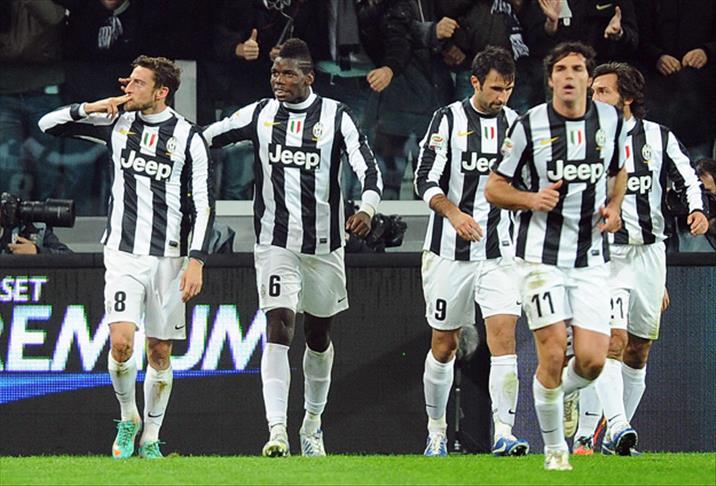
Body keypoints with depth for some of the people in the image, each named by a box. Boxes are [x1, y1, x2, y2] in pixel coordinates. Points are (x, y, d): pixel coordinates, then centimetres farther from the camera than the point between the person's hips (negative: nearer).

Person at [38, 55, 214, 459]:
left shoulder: (188, 137, -4)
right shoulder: (117, 123, 5)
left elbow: (203, 205, -5)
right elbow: (48, 124, 10)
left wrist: (196, 262, -13)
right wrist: (91, 108, -6)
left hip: (169, 257, -1)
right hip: (123, 254, 1)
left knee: (160, 352, 5)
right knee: (122, 343, -14)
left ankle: (151, 437, 18)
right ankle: (128, 418, 9)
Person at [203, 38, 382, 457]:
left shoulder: (336, 117, -2)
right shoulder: (259, 115, 2)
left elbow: (368, 167, -10)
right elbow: (201, 140, 11)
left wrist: (367, 208, -28)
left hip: (324, 244, 1)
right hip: (276, 244, -1)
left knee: (319, 336, 14)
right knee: (279, 331, -15)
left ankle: (313, 424, 33)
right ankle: (277, 431, -22)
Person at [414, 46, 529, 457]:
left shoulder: (516, 125, 7)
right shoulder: (449, 119, -3)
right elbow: (426, 181, -10)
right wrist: (454, 213, -26)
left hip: (499, 253, 2)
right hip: (450, 251, -2)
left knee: (504, 336, -14)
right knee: (445, 345, 8)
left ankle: (504, 434, -19)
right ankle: (437, 432, 25)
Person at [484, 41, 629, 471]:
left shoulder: (612, 120, 4)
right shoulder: (530, 126, -6)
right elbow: (494, 188, 1)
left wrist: (613, 207, 4)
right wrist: (531, 199, -17)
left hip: (591, 257, 3)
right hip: (541, 254, -3)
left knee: (592, 360, -6)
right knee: (553, 355, -9)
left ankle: (563, 393, 30)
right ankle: (554, 448, 10)